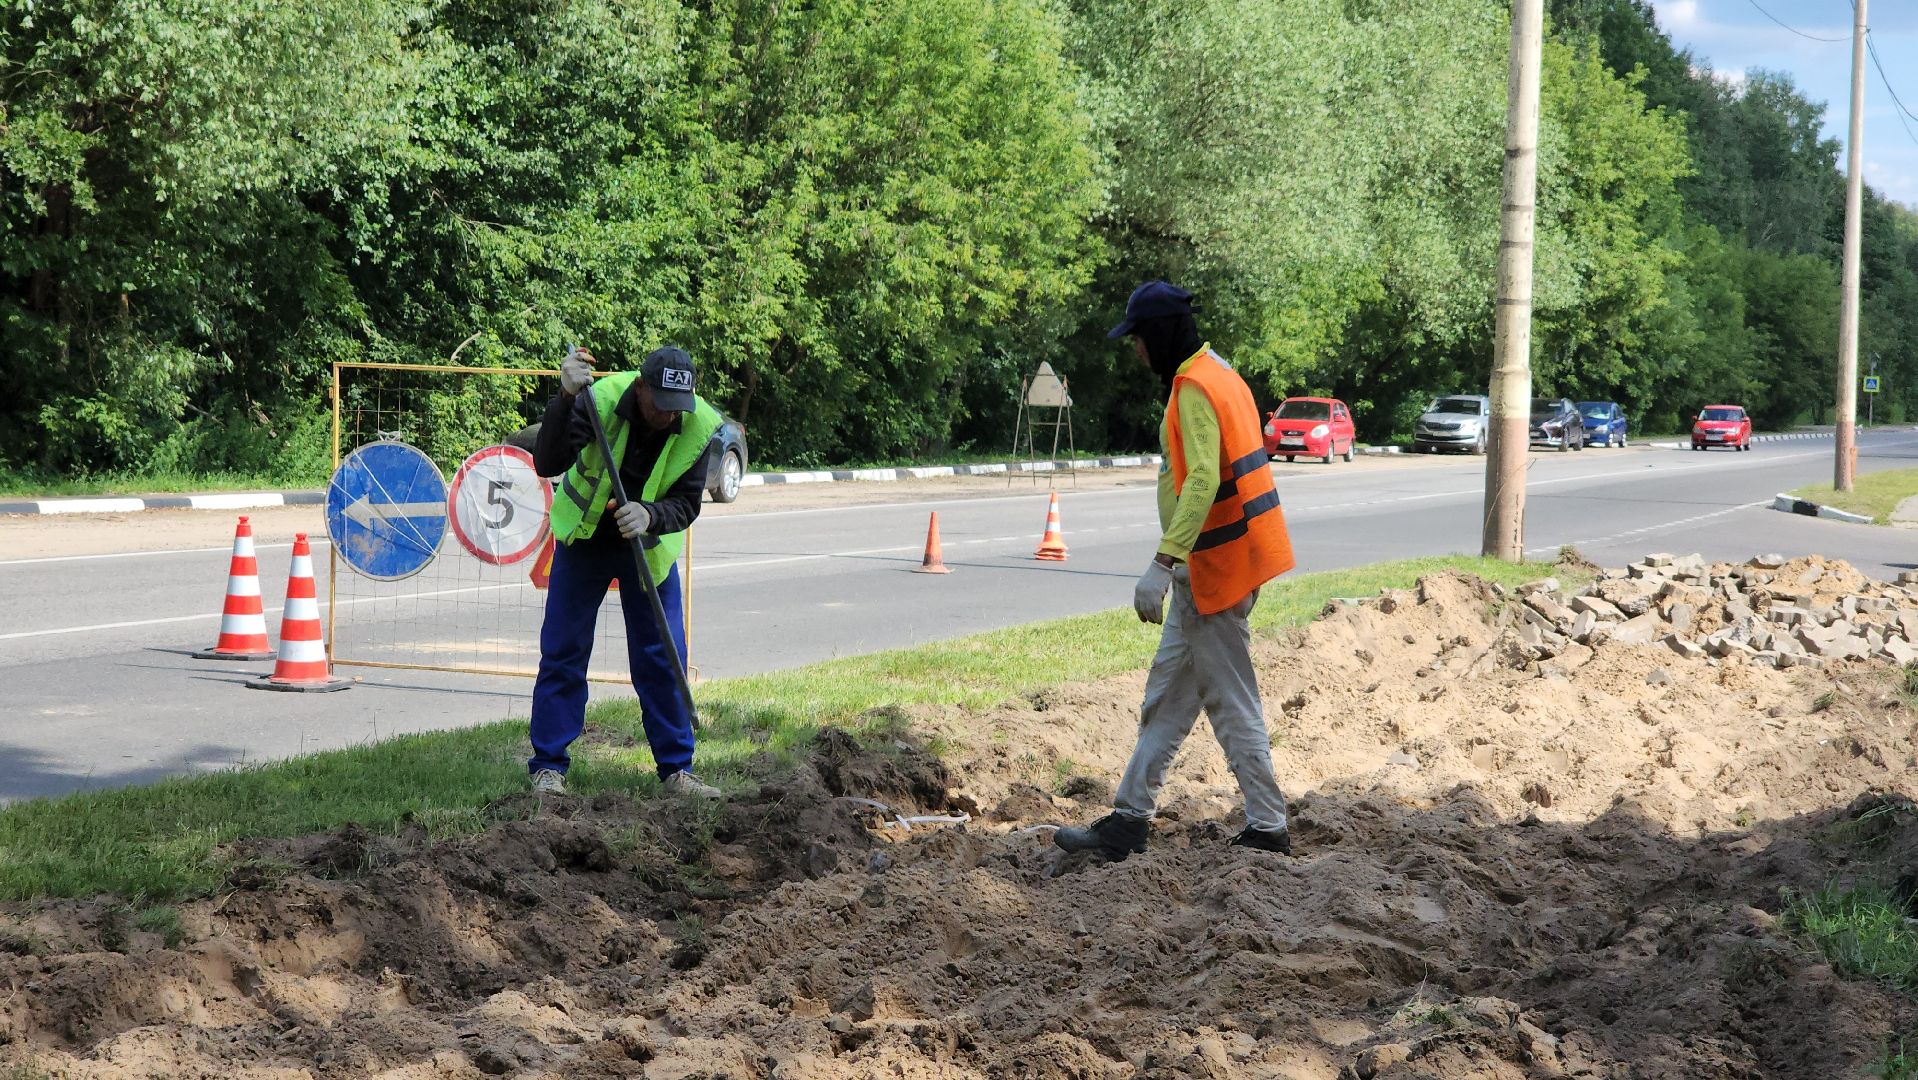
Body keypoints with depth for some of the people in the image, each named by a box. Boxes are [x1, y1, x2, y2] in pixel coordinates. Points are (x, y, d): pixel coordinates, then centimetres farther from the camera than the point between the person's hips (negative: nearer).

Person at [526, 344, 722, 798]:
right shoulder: (601, 397, -28)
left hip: (650, 545, 2)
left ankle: (676, 768, 11)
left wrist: (651, 516, -39)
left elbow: (686, 504, -18)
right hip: (584, 538, -1)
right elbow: (547, 464, -36)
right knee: (562, 651, 0)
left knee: (663, 656, 1)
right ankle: (548, 766, 8)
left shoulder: (701, 425, -22)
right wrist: (565, 399, -48)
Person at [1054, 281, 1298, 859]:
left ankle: (1267, 828, 5)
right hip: (1210, 568, 11)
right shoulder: (1221, 375, 14)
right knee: (1167, 693, 13)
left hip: (1214, 569, -11)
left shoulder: (1195, 388, -17)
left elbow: (1203, 482, -29)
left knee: (1231, 703, -3)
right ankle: (1129, 819, 18)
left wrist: (1163, 563, -34)